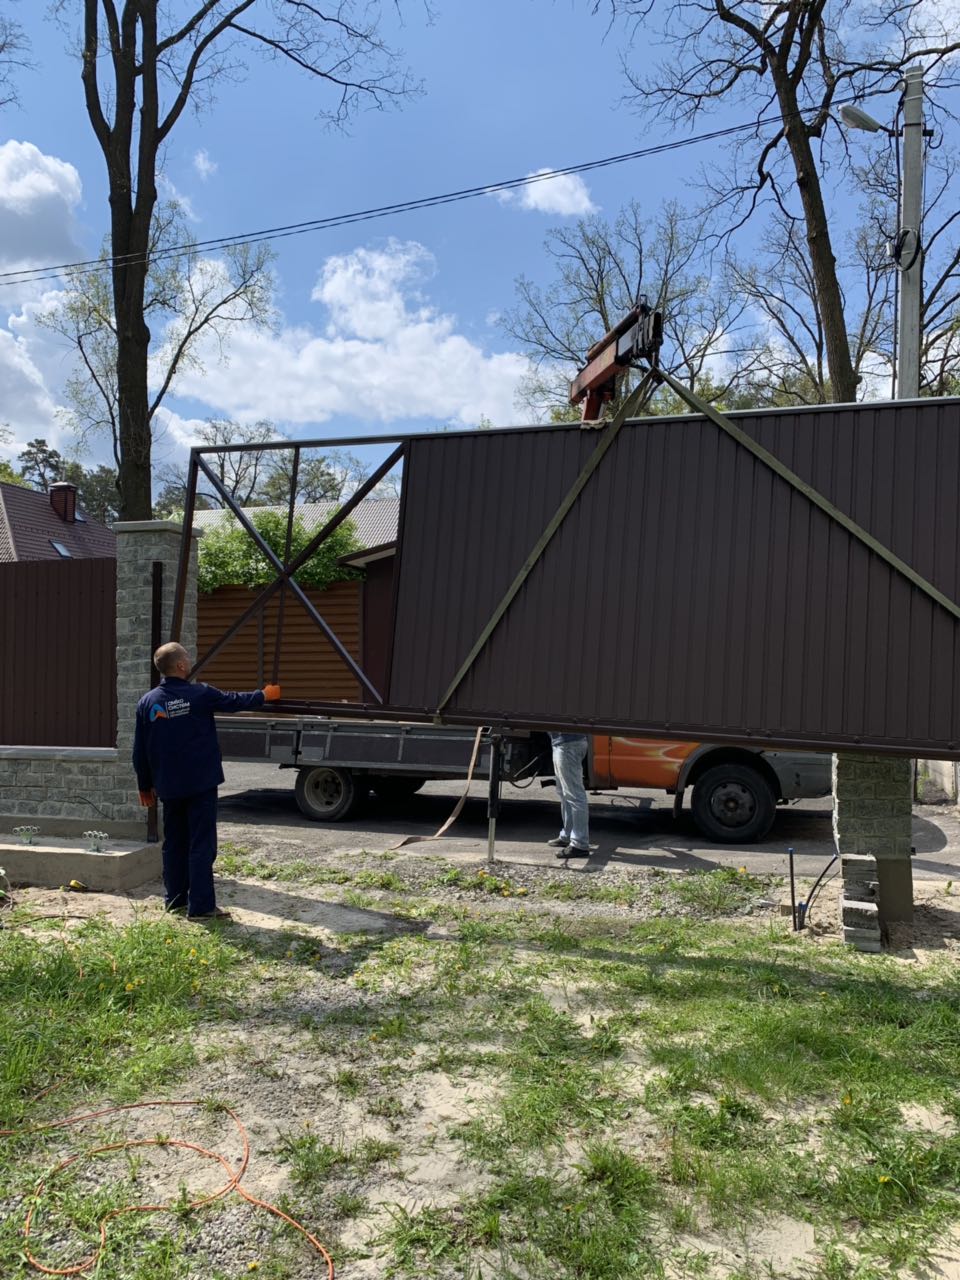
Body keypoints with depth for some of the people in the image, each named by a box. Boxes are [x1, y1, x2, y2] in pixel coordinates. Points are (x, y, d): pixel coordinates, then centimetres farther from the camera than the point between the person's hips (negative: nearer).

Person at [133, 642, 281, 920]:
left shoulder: (147, 702, 2)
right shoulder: (200, 695, -12)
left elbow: (140, 751, 7)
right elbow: (235, 701, 4)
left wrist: (145, 787, 18)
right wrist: (264, 696, 23)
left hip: (168, 787, 5)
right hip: (201, 784, -5)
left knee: (174, 843, 16)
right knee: (201, 845, -2)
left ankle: (176, 900, 24)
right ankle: (201, 907, -1)